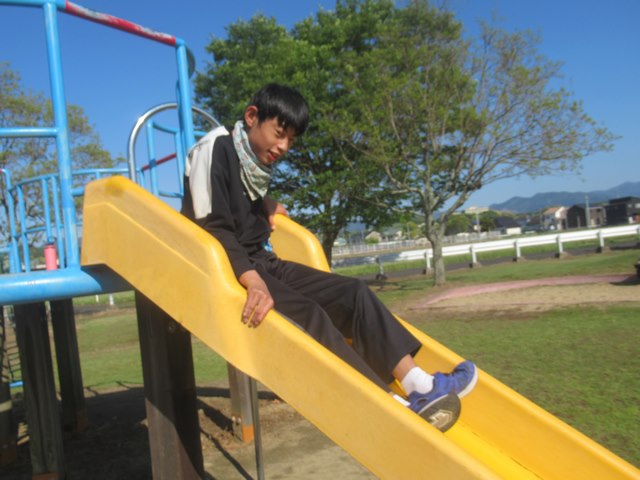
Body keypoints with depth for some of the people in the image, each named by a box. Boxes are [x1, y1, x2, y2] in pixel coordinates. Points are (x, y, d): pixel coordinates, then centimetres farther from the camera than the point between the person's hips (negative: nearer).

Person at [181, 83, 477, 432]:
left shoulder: (255, 159, 13)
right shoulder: (214, 150, -11)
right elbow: (213, 228, -22)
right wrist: (253, 282, -33)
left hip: (262, 263, 9)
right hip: (227, 272, -8)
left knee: (352, 292, -7)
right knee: (307, 314, -30)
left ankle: (417, 383, -14)